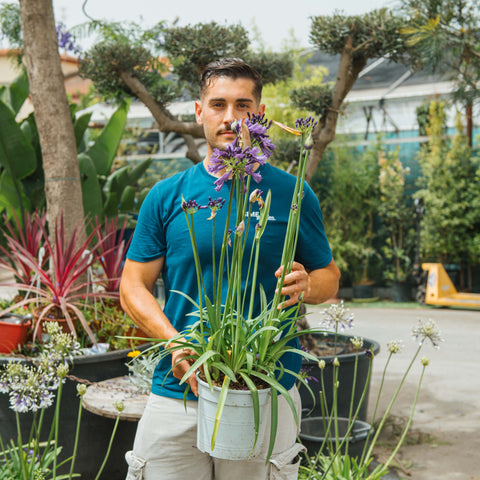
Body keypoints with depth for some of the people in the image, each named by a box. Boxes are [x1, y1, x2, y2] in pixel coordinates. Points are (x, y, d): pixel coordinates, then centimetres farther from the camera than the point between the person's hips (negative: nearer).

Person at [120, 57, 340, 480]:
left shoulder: (291, 193, 2)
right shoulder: (167, 196, 4)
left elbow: (329, 277, 10)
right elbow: (134, 286, 4)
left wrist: (305, 285, -14)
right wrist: (174, 340, -14)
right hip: (176, 394, 1)